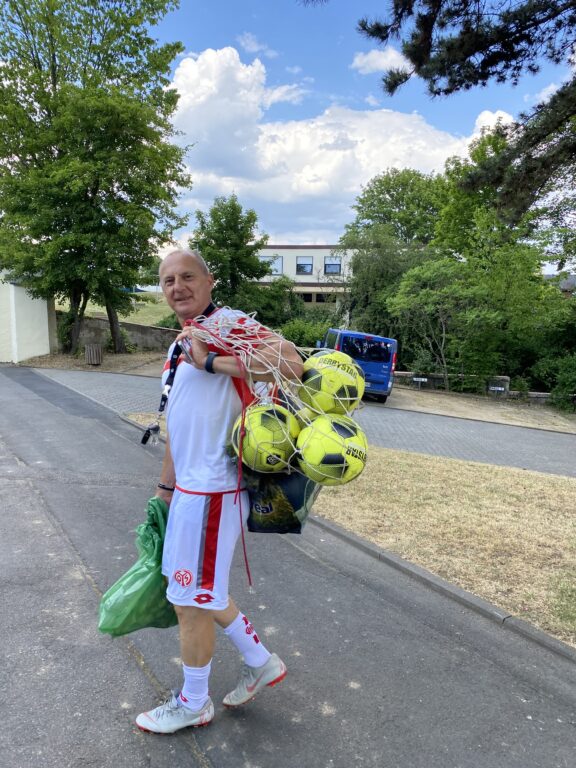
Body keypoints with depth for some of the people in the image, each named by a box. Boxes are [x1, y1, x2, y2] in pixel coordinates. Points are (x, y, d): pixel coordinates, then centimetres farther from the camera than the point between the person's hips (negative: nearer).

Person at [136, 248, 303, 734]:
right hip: (190, 488, 9)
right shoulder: (182, 344, 16)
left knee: (192, 600, 8)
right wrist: (166, 487, 22)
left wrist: (212, 362, -28)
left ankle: (193, 704, 33)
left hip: (211, 490, -9)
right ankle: (260, 662, 40)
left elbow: (291, 362, -30)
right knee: (202, 591, 22)